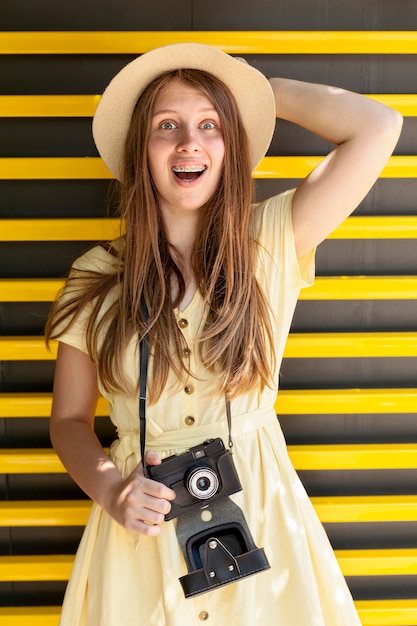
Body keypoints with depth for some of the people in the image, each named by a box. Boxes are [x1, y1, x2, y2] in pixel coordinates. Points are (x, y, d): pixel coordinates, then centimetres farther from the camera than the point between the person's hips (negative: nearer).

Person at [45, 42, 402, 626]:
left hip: (258, 517, 0)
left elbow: (378, 126, -14)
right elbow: (69, 419, 3)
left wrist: (261, 88, -4)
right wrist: (109, 489, -16)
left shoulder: (272, 243, -6)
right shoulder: (95, 278, -4)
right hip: (141, 531, 1)